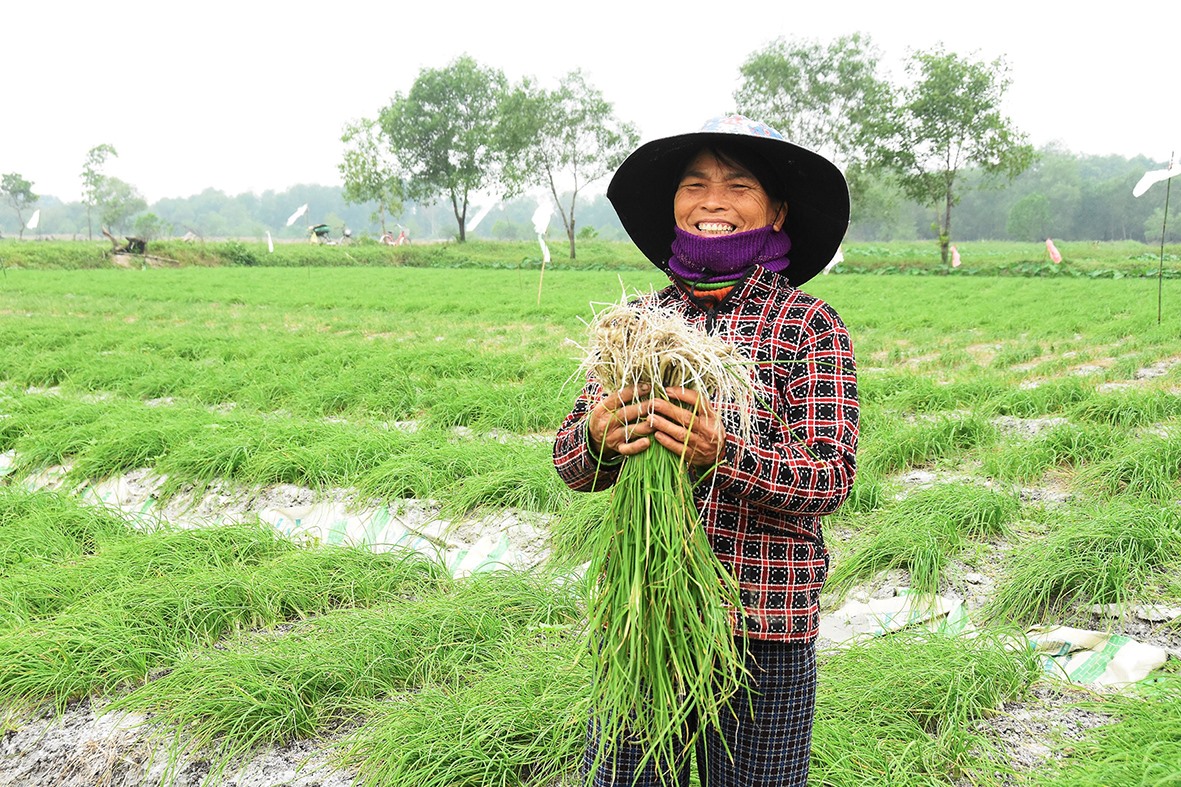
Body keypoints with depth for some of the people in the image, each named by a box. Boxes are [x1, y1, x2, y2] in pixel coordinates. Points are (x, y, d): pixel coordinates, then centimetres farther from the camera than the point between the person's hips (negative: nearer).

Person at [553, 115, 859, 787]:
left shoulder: (810, 325, -3)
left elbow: (831, 477, -10)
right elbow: (570, 463, 5)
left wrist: (723, 455, -27)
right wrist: (597, 441, -19)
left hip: (762, 629, -2)